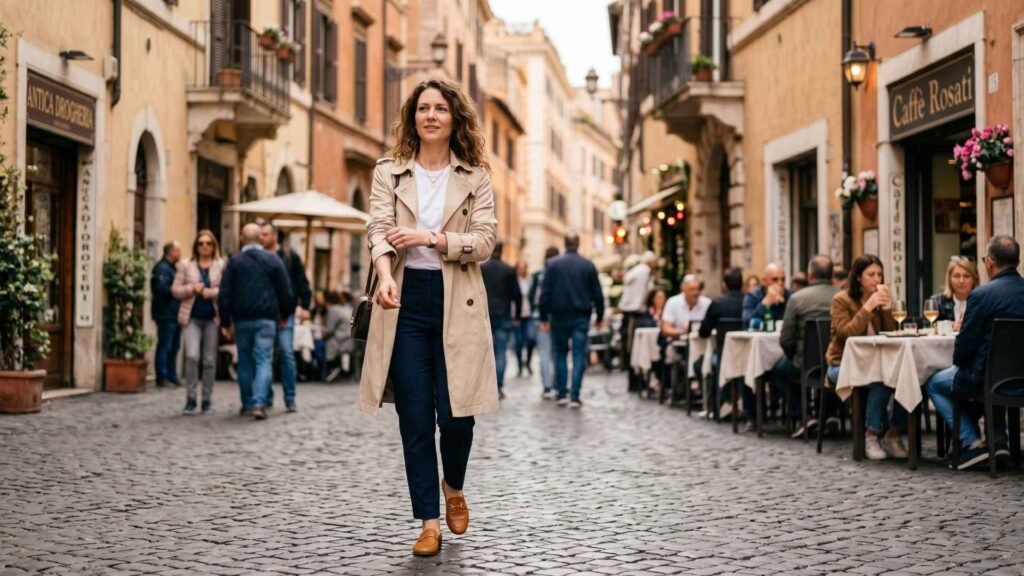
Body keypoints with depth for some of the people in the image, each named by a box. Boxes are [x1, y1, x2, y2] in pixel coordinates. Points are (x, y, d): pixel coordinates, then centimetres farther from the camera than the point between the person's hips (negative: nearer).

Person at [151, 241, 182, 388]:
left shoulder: (172, 268, 19)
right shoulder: (162, 268, -13)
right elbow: (162, 289, -25)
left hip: (174, 314, 10)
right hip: (166, 314, -10)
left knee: (174, 346, 13)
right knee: (165, 346, -6)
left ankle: (172, 375, 20)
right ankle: (162, 377, -3)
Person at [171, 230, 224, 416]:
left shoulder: (222, 266, 3)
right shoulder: (186, 266, 7)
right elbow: (175, 289, 6)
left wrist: (213, 292, -17)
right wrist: (192, 289, -10)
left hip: (212, 318, 0)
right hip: (192, 318, 0)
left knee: (209, 360, 5)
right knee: (192, 356, -14)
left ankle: (207, 400, 15)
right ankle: (190, 399, -3)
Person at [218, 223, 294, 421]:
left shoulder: (234, 261, 2)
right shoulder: (272, 260, 2)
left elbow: (224, 294, -1)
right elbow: (285, 291, 3)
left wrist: (225, 322, 3)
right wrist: (285, 315, 16)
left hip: (242, 319, 1)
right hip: (266, 319, -1)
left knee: (245, 362, 12)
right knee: (264, 361, -3)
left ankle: (247, 404, 18)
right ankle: (259, 403, -18)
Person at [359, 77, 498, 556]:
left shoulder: (475, 177, 5)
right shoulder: (388, 172, 6)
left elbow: (485, 241, -4)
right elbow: (378, 230, -8)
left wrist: (432, 237, -19)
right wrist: (385, 277, -27)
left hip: (457, 303, 0)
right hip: (406, 301, 1)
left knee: (456, 413, -1)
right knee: (415, 418, 1)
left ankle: (454, 488, 31)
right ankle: (429, 522, 10)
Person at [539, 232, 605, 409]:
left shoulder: (552, 264, -1)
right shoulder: (588, 265, 1)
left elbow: (545, 293, -3)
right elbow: (597, 294, 3)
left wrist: (544, 317, 1)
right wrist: (600, 317, 11)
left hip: (559, 316, 0)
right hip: (581, 317, 0)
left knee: (560, 354, 13)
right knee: (579, 356, 0)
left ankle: (561, 394, 10)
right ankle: (574, 396, -8)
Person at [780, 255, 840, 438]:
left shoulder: (797, 298, -9)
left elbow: (785, 340, -6)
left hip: (808, 366, -3)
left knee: (780, 368, 27)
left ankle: (803, 416, 15)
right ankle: (830, 411, 31)